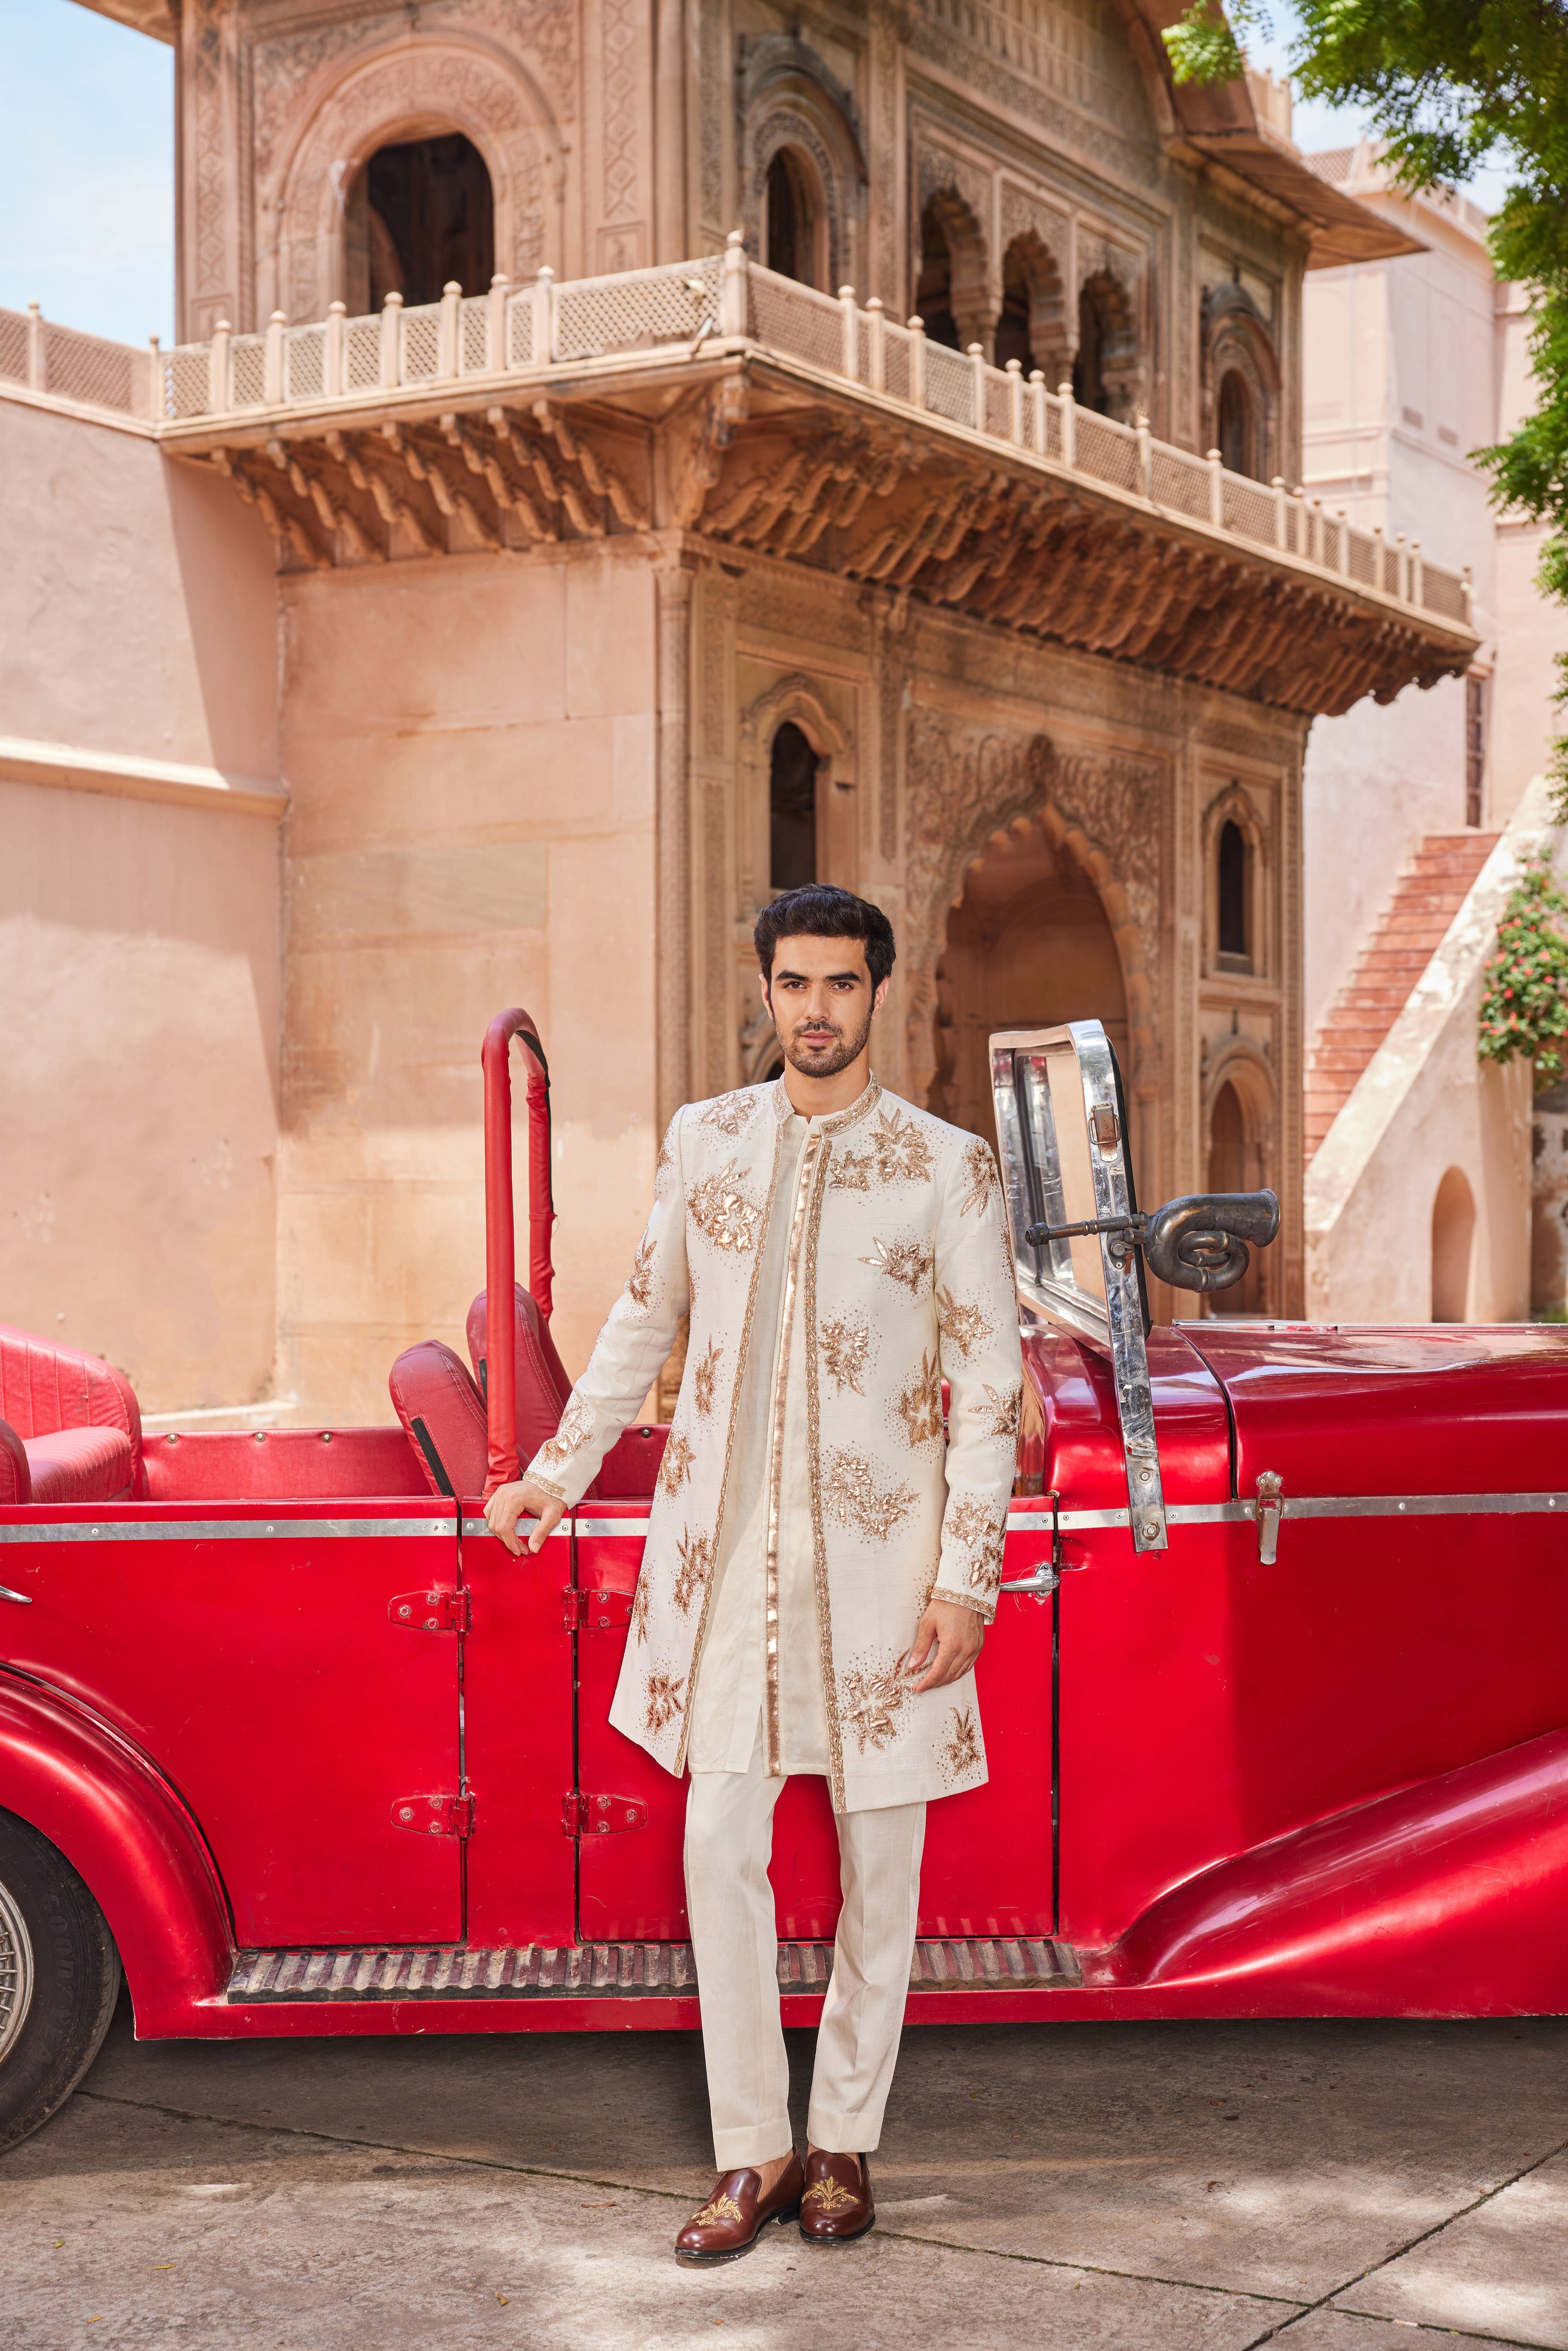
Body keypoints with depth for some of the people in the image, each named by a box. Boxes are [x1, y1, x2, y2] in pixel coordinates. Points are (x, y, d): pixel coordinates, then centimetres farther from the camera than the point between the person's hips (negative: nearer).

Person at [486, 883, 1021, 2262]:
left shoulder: (948, 1169, -3)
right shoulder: (703, 1143, 7)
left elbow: (989, 1383, -3)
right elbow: (645, 1322, 18)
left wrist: (965, 1580, -8)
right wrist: (556, 1474, 18)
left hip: (878, 1554, -2)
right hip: (726, 1546, 2)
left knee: (878, 1860, 6)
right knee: (722, 1849, 0)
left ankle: (844, 2143, 22)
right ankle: (753, 2152, 13)